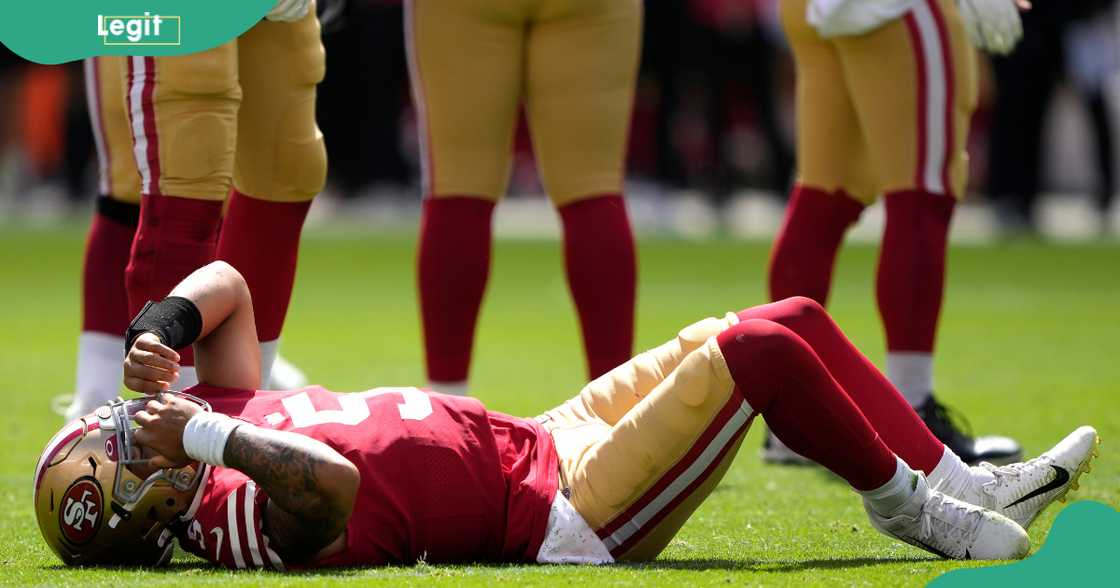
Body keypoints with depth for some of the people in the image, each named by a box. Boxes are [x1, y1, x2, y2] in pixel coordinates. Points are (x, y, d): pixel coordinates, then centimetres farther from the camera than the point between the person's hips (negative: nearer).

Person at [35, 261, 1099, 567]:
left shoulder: (222, 421, 3)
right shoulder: (243, 516, -24)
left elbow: (226, 283, 13)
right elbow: (333, 481, -47)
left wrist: (161, 331, -6)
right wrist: (207, 440, -40)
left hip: (539, 445, 10)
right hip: (565, 513, -10)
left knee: (797, 321, 8)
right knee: (758, 351, -15)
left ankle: (961, 487, 17)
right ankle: (901, 502, 7)